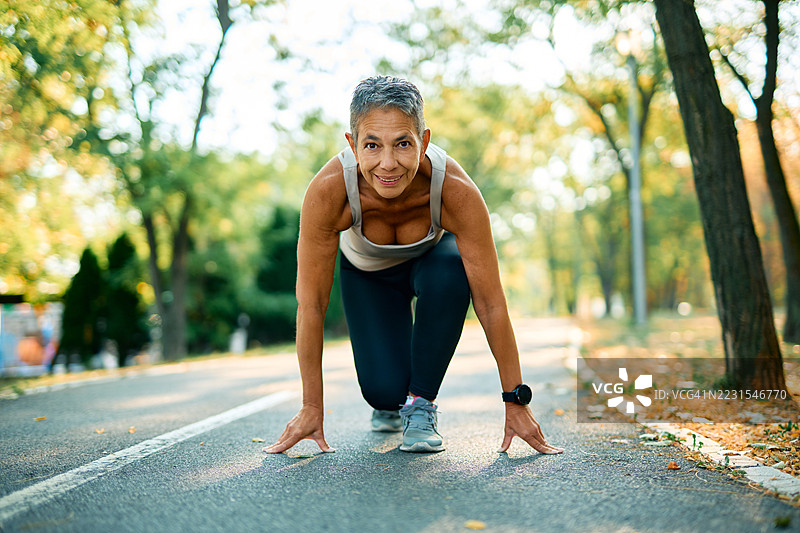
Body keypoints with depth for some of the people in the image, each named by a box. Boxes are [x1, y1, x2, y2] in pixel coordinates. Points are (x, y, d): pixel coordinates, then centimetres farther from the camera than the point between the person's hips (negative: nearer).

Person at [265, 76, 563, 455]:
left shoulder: (457, 191, -39)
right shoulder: (328, 191, -38)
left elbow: (491, 303, -30)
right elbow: (311, 305, -28)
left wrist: (516, 402, -26)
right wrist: (311, 408, -22)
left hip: (432, 256, 0)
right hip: (366, 271, 0)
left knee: (449, 278, -36)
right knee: (383, 390, -15)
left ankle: (420, 402, -12)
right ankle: (390, 400, 26)